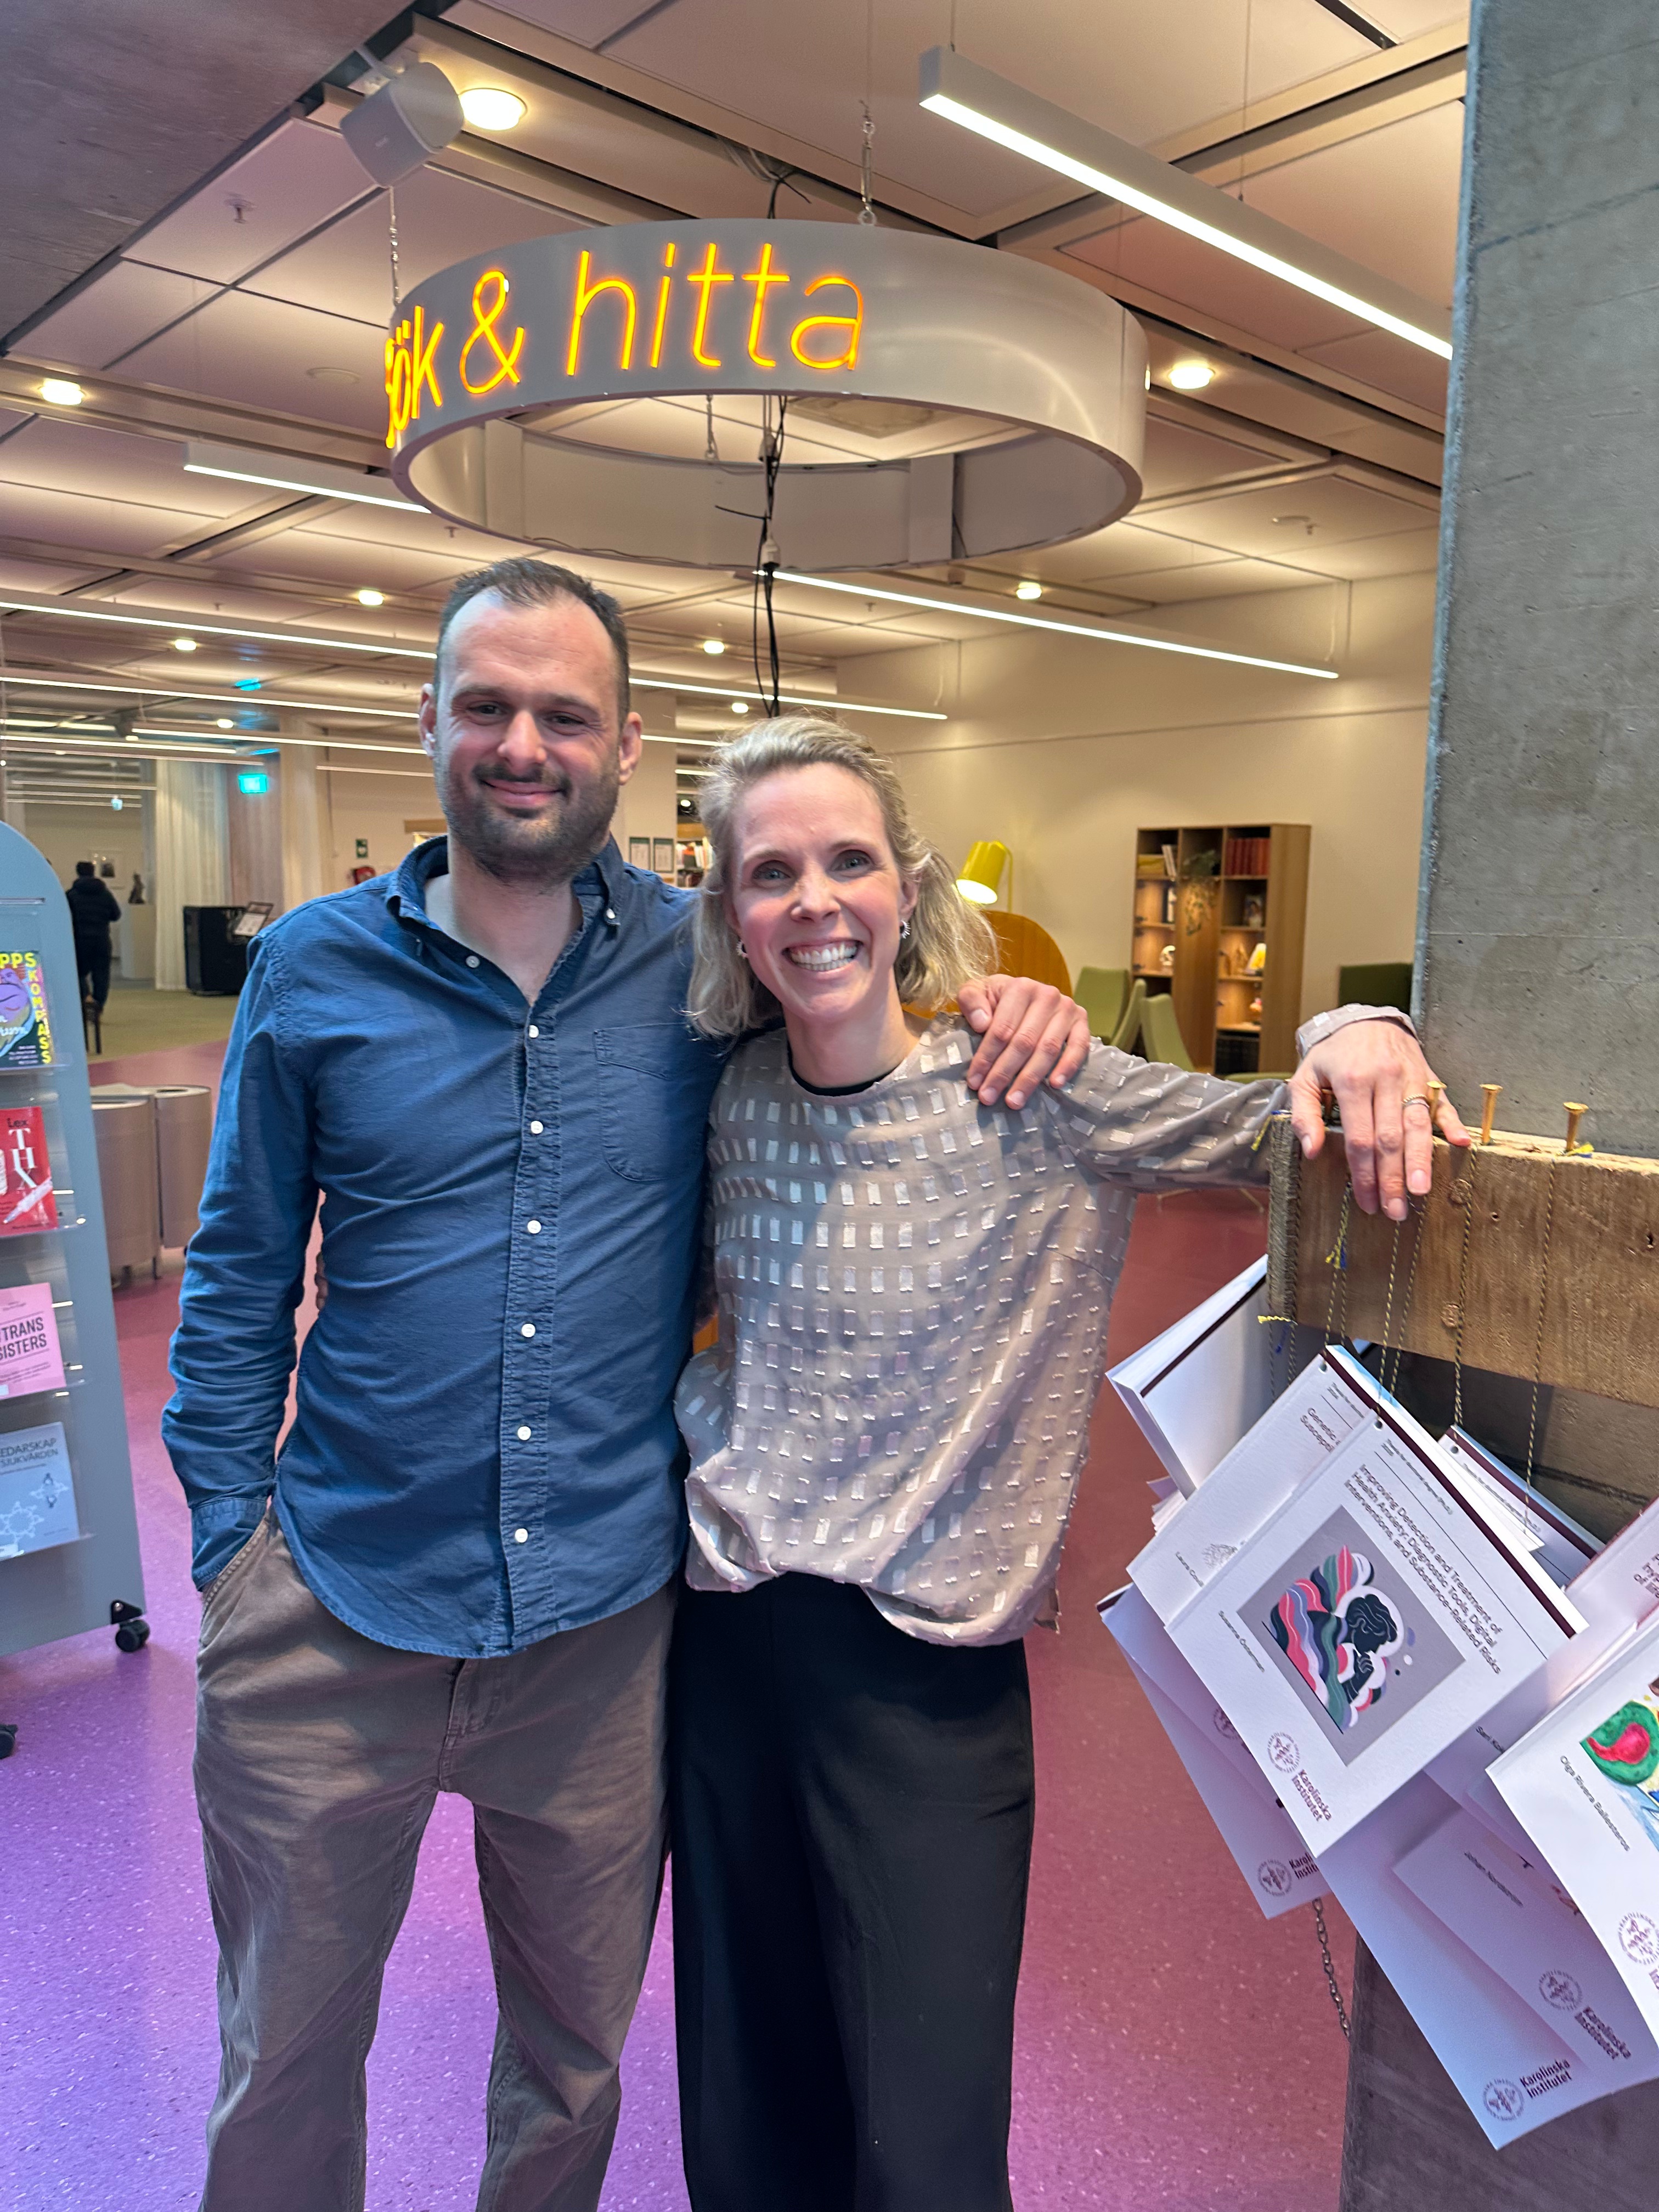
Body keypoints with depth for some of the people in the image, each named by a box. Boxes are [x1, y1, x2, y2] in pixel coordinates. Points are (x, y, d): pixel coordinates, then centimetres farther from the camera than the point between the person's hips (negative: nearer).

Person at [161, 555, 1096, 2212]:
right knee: (281, 2062, 20)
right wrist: (229, 1541, 0)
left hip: (607, 1621, 1)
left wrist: (1014, 1005, -12)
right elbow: (239, 1278, 4)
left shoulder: (704, 963, -4)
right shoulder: (313, 970, -2)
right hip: (334, 1618, 0)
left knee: (576, 2054, 23)